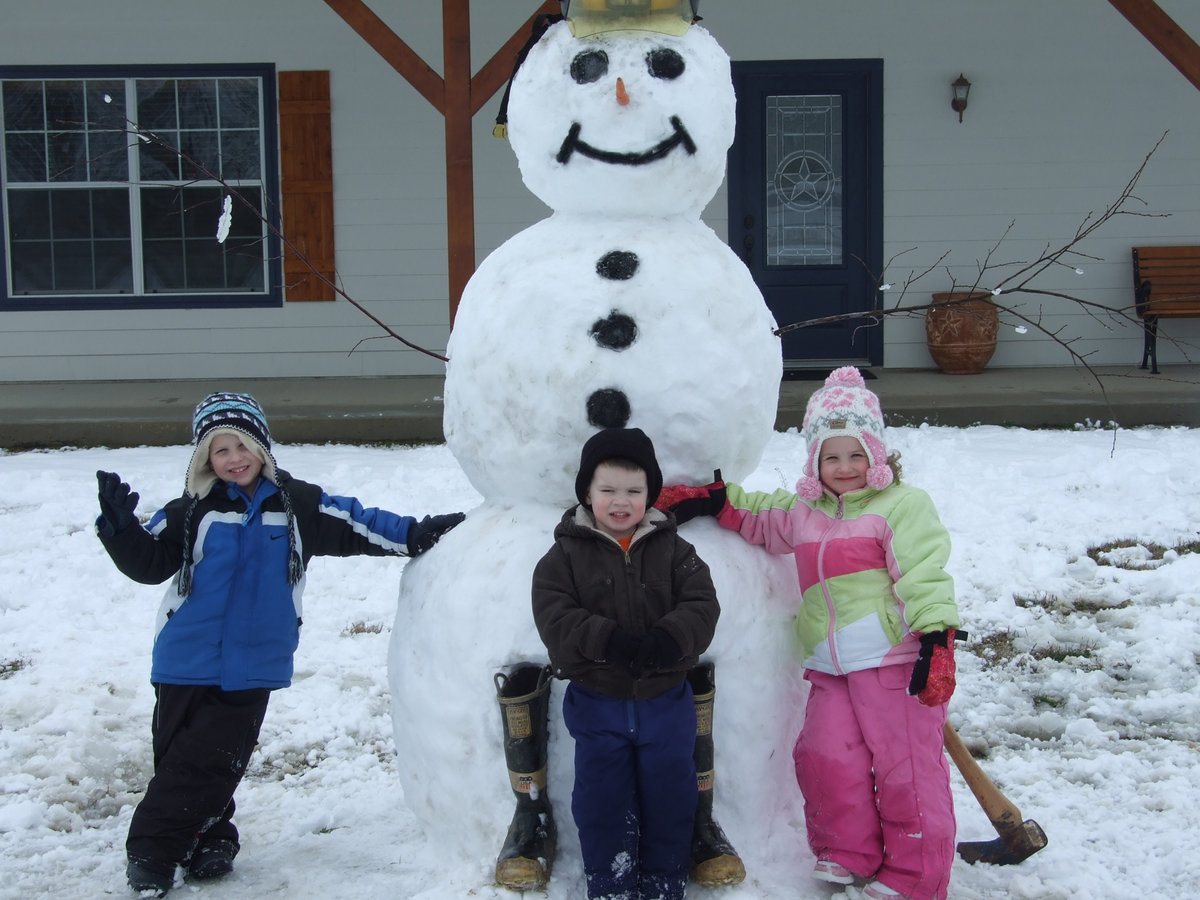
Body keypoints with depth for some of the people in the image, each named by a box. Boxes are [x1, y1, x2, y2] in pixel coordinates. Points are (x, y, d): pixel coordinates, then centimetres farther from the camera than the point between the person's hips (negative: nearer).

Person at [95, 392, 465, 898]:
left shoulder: (297, 505, 3)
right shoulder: (193, 511, 1)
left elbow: (359, 527, 7)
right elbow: (148, 562, 1)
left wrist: (422, 535, 2)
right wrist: (120, 525, -16)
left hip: (251, 668, 0)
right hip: (187, 662, 0)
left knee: (211, 760, 1)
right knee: (177, 757, 6)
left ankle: (208, 845, 16)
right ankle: (169, 849, 18)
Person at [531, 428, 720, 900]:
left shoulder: (674, 551, -1)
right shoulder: (565, 555, -5)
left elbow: (702, 605, -10)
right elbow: (554, 616, -15)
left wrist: (667, 640, -29)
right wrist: (610, 640, -29)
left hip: (665, 698, 1)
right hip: (596, 702, -1)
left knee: (670, 799, 11)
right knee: (602, 804, 8)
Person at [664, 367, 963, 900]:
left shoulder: (903, 505, -4)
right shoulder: (804, 512, 16)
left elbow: (925, 575, -12)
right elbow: (761, 520, 33)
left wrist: (936, 639, -21)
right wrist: (714, 500, 19)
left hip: (896, 660, -6)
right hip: (832, 668, 6)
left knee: (907, 768, -3)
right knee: (823, 757, 0)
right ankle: (848, 856, 21)